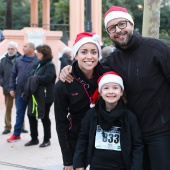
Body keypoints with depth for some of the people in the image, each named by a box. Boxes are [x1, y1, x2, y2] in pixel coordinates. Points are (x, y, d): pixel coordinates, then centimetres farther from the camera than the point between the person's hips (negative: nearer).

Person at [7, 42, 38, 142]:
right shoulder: (19, 60, 6)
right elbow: (13, 75, 12)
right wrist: (12, 88, 6)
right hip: (20, 92, 4)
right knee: (19, 114, 11)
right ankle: (16, 135, 19)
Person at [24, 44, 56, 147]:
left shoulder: (50, 65, -11)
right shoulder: (39, 64, 15)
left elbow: (46, 78, -24)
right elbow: (33, 76, 15)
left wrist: (34, 78, -14)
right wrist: (33, 78, -6)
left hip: (45, 96, -8)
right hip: (36, 94, 8)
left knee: (44, 117, 3)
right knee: (31, 115, 10)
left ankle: (47, 140, 17)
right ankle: (34, 139, 23)